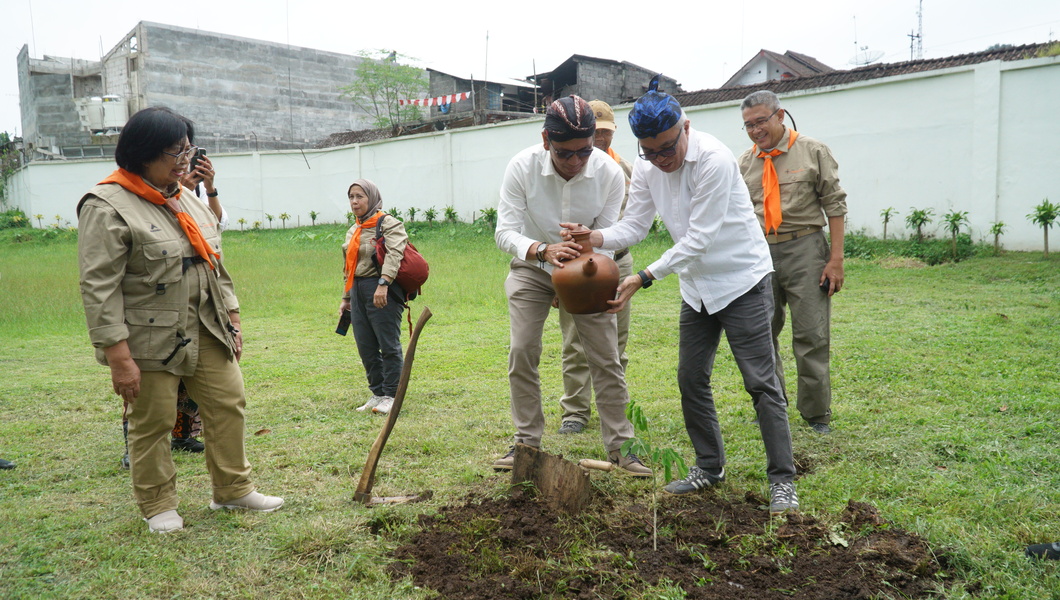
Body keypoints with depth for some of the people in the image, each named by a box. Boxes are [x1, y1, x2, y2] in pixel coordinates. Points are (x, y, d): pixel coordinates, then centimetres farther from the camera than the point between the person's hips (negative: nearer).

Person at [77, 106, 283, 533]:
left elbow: (215, 266, 17)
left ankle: (232, 490, 24)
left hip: (206, 330, 7)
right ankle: (157, 506, 24)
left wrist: (231, 321, 14)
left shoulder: (187, 202, 11)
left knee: (228, 402, 9)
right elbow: (99, 289, -18)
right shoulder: (107, 207, -14)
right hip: (151, 339, -7)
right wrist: (119, 358, -20)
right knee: (152, 422, 5)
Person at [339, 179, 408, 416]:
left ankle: (391, 396, 4)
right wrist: (346, 298, 27)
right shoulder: (353, 232, 22)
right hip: (358, 292, 8)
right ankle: (377, 394, 18)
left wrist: (383, 283, -33)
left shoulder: (389, 224, -4)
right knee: (366, 348, 8)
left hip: (383, 292, -8)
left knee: (389, 346, -5)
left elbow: (393, 255, -21)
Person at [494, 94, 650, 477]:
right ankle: (527, 441, 8)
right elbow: (505, 232, -26)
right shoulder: (522, 167, -24)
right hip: (532, 267, 0)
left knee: (606, 357, -3)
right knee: (522, 351, -8)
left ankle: (618, 446, 10)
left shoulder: (610, 173, -22)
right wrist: (544, 251, -46)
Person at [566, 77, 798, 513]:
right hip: (696, 284, 7)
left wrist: (644, 279, -29)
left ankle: (782, 480, 5)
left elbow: (699, 239, -26)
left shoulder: (713, 159, -25)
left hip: (741, 279, -7)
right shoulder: (646, 169, -3)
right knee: (691, 379, 10)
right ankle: (709, 467, 26)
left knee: (761, 381, -6)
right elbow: (634, 225, -2)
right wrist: (592, 237, -23)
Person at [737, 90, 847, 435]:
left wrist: (836, 258, -8)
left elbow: (834, 205, -1)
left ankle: (816, 413, 10)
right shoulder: (744, 164, 11)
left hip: (805, 249, -3)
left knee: (812, 335, -2)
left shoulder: (813, 152, 2)